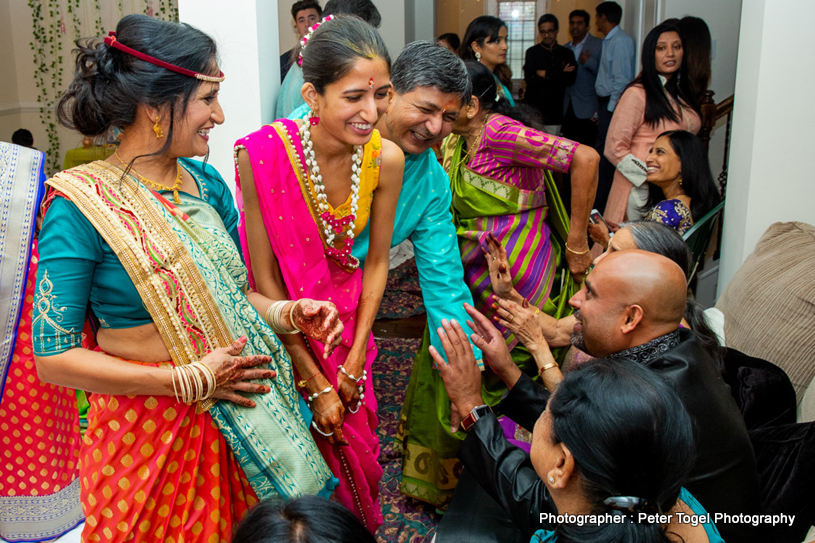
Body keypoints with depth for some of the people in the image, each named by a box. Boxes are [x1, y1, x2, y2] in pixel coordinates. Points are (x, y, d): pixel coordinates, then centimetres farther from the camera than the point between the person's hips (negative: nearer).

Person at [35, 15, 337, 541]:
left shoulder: (207, 183, 1)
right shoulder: (81, 206, -18)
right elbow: (54, 357, -17)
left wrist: (290, 312, -7)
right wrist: (189, 381, -20)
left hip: (237, 413, 6)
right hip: (147, 429, -5)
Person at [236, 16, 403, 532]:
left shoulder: (386, 159, -16)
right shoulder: (263, 155, -27)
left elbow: (376, 263, -3)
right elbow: (265, 279, -21)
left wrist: (356, 357, -5)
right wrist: (315, 384, -16)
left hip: (348, 320, 4)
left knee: (358, 452, 20)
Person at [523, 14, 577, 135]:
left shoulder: (566, 53, 12)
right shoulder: (532, 52, 6)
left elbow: (571, 79, -2)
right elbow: (529, 78, -9)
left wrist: (546, 74, -9)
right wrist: (560, 75, -11)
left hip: (554, 111, 2)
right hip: (534, 110, -2)